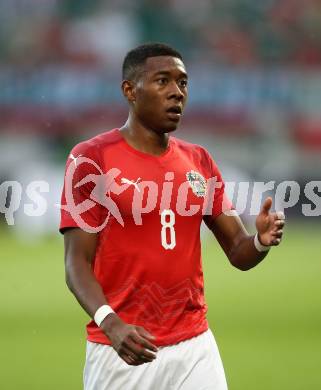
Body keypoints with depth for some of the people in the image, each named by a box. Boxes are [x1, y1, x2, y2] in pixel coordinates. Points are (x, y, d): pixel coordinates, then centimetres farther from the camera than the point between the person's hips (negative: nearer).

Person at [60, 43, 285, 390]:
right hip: (121, 349, -4)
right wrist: (110, 324, -27)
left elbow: (238, 253, 11)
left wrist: (261, 242, -13)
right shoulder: (91, 158, -6)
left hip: (195, 346, 4)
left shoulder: (199, 162, 10)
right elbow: (78, 263, -10)